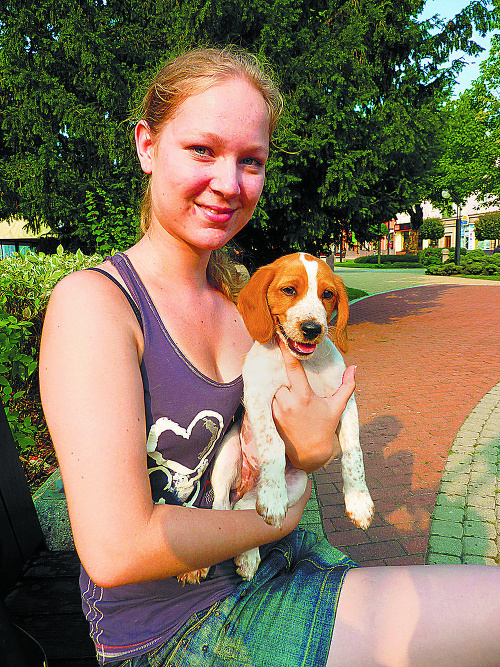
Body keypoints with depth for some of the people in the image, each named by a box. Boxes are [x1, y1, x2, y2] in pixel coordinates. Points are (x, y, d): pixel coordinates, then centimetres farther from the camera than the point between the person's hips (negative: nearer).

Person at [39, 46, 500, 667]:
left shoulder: (238, 298, 2)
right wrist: (279, 518, -13)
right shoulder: (91, 301, -20)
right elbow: (116, 551, -26)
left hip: (274, 572, 6)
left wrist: (311, 450, -14)